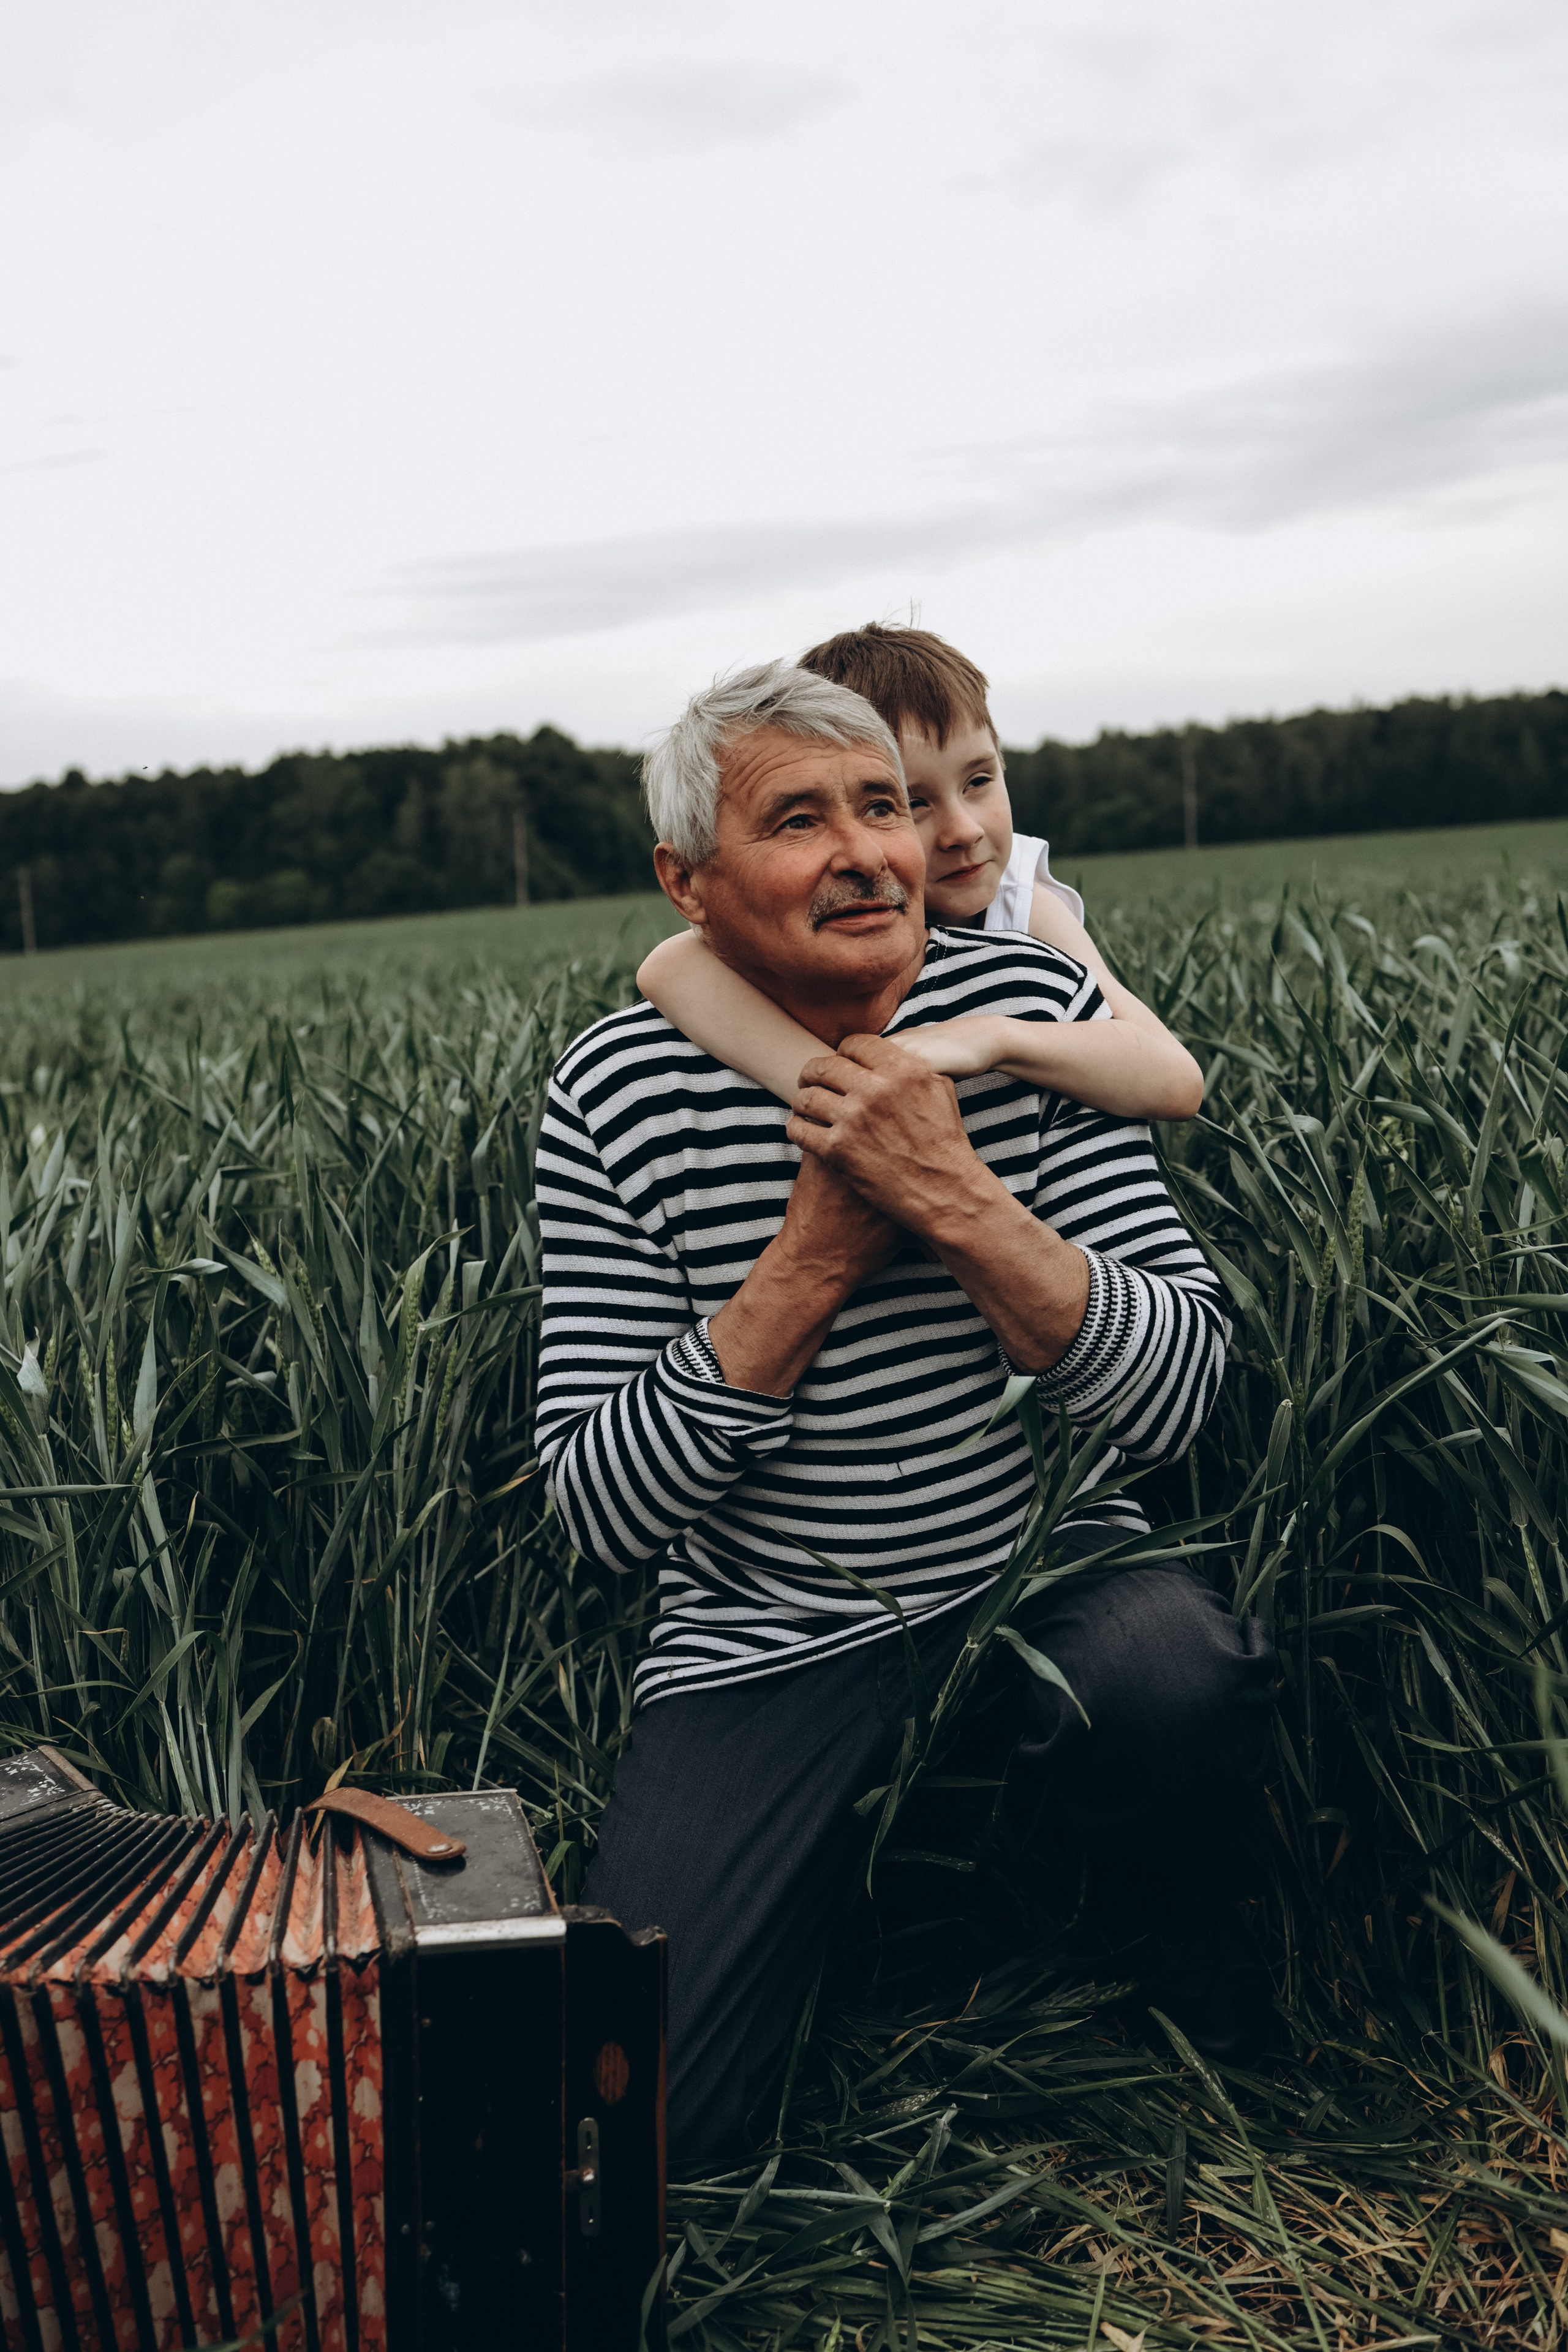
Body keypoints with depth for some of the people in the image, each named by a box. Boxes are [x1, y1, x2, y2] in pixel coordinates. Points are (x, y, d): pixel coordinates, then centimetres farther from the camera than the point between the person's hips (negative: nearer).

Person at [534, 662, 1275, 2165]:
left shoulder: (1034, 1008, -6)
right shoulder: (618, 1094, -8)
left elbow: (1175, 1395, -12)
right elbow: (597, 1510, -11)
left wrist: (956, 1196, -25)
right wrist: (813, 1253, -20)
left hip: (1044, 1580, 1)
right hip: (766, 1636, 0)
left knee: (1187, 1683, -34)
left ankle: (1187, 1933, 3)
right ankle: (823, 1886, 20)